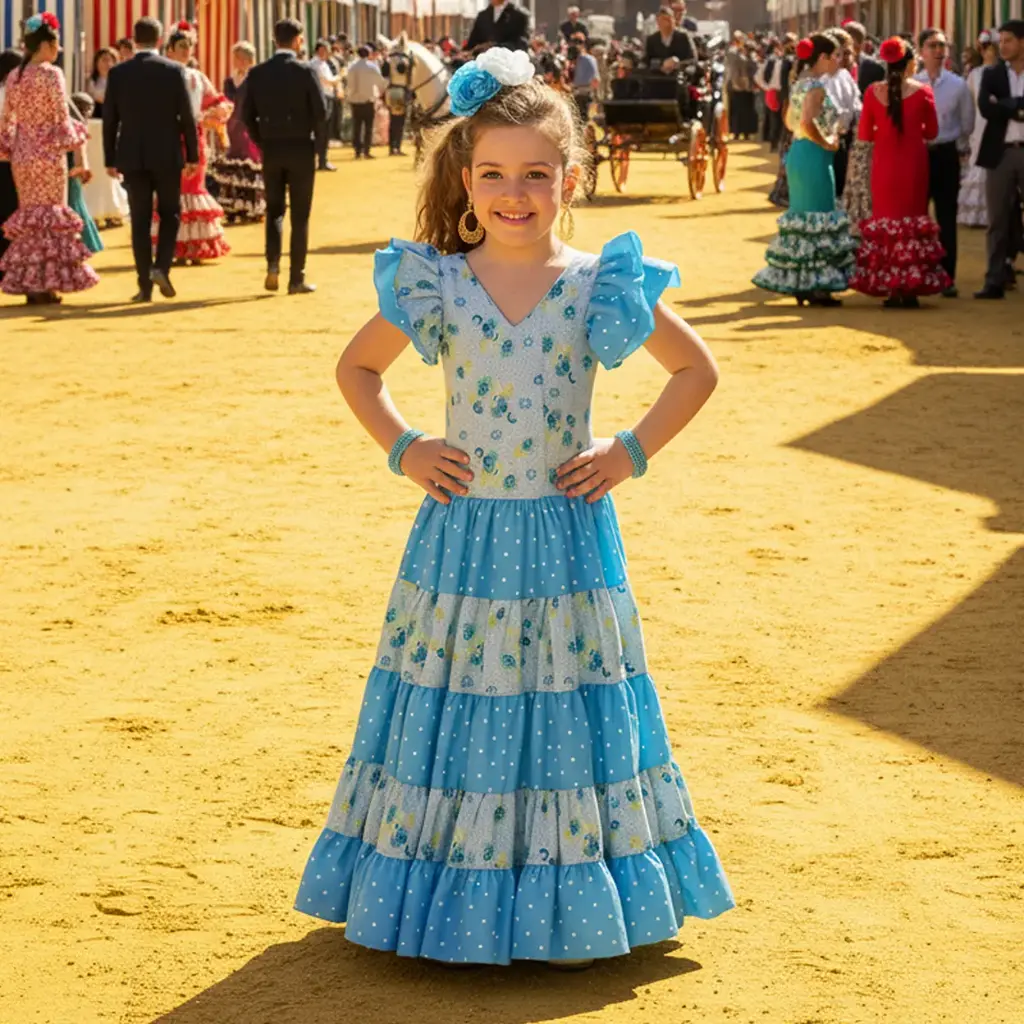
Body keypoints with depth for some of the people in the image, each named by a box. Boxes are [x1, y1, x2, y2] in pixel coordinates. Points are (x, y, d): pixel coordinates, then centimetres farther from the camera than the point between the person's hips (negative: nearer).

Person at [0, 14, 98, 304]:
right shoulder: (51, 74, -12)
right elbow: (61, 116, -12)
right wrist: (73, 144, 0)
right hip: (48, 152, -6)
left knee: (29, 214, 12)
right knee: (50, 215, 1)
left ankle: (26, 281, 11)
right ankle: (44, 283, -2)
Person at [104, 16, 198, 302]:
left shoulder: (118, 73, 0)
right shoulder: (174, 70, -4)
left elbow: (109, 119, 3)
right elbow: (187, 116, -4)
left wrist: (110, 160, 10)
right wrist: (192, 156, 4)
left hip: (132, 157, 1)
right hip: (167, 155, -1)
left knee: (140, 220, 5)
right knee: (169, 214, 13)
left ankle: (145, 285, 2)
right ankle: (161, 267, -6)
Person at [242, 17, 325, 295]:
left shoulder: (257, 73, 0)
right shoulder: (305, 71, -10)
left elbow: (247, 114, 0)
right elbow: (321, 112, -11)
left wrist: (262, 140, 12)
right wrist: (309, 132, 9)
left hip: (271, 150, 3)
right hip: (301, 149, -3)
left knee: (274, 209, 16)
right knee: (300, 215, 5)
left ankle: (273, 264, -5)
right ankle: (297, 278, 5)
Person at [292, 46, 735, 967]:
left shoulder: (603, 288, -4)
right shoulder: (434, 287, -2)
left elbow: (697, 371, 8)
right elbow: (355, 368, 13)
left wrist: (632, 452, -1)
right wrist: (401, 449, 2)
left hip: (566, 540, 0)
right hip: (462, 537, 1)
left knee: (564, 713, 4)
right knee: (457, 716, 5)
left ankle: (567, 909, 16)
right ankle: (451, 903, 17)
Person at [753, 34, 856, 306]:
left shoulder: (801, 82, 13)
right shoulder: (817, 85, -15)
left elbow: (791, 121, 23)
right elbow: (807, 122, -28)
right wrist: (826, 142, -15)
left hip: (798, 153, 10)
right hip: (814, 157, -10)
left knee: (803, 216, 12)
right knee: (818, 219, -4)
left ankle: (799, 284, 16)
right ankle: (816, 286, -1)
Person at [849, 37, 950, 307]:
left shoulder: (874, 92, -4)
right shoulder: (922, 92, -8)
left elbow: (865, 134, 0)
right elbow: (931, 132, 1)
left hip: (884, 163, 1)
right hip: (913, 163, -1)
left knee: (885, 217, 10)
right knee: (913, 217, 8)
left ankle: (890, 287, 8)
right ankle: (910, 287, 6)